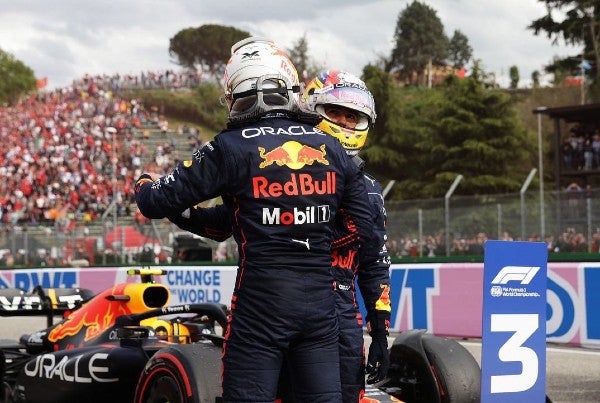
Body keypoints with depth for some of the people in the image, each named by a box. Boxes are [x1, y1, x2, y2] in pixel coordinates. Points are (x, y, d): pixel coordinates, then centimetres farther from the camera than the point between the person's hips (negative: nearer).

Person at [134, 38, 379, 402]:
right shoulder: (331, 149, 5)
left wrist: (144, 183, 20)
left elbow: (159, 202, -3)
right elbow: (365, 231, 9)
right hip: (321, 302, 4)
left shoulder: (233, 148, -7)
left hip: (261, 303, -4)